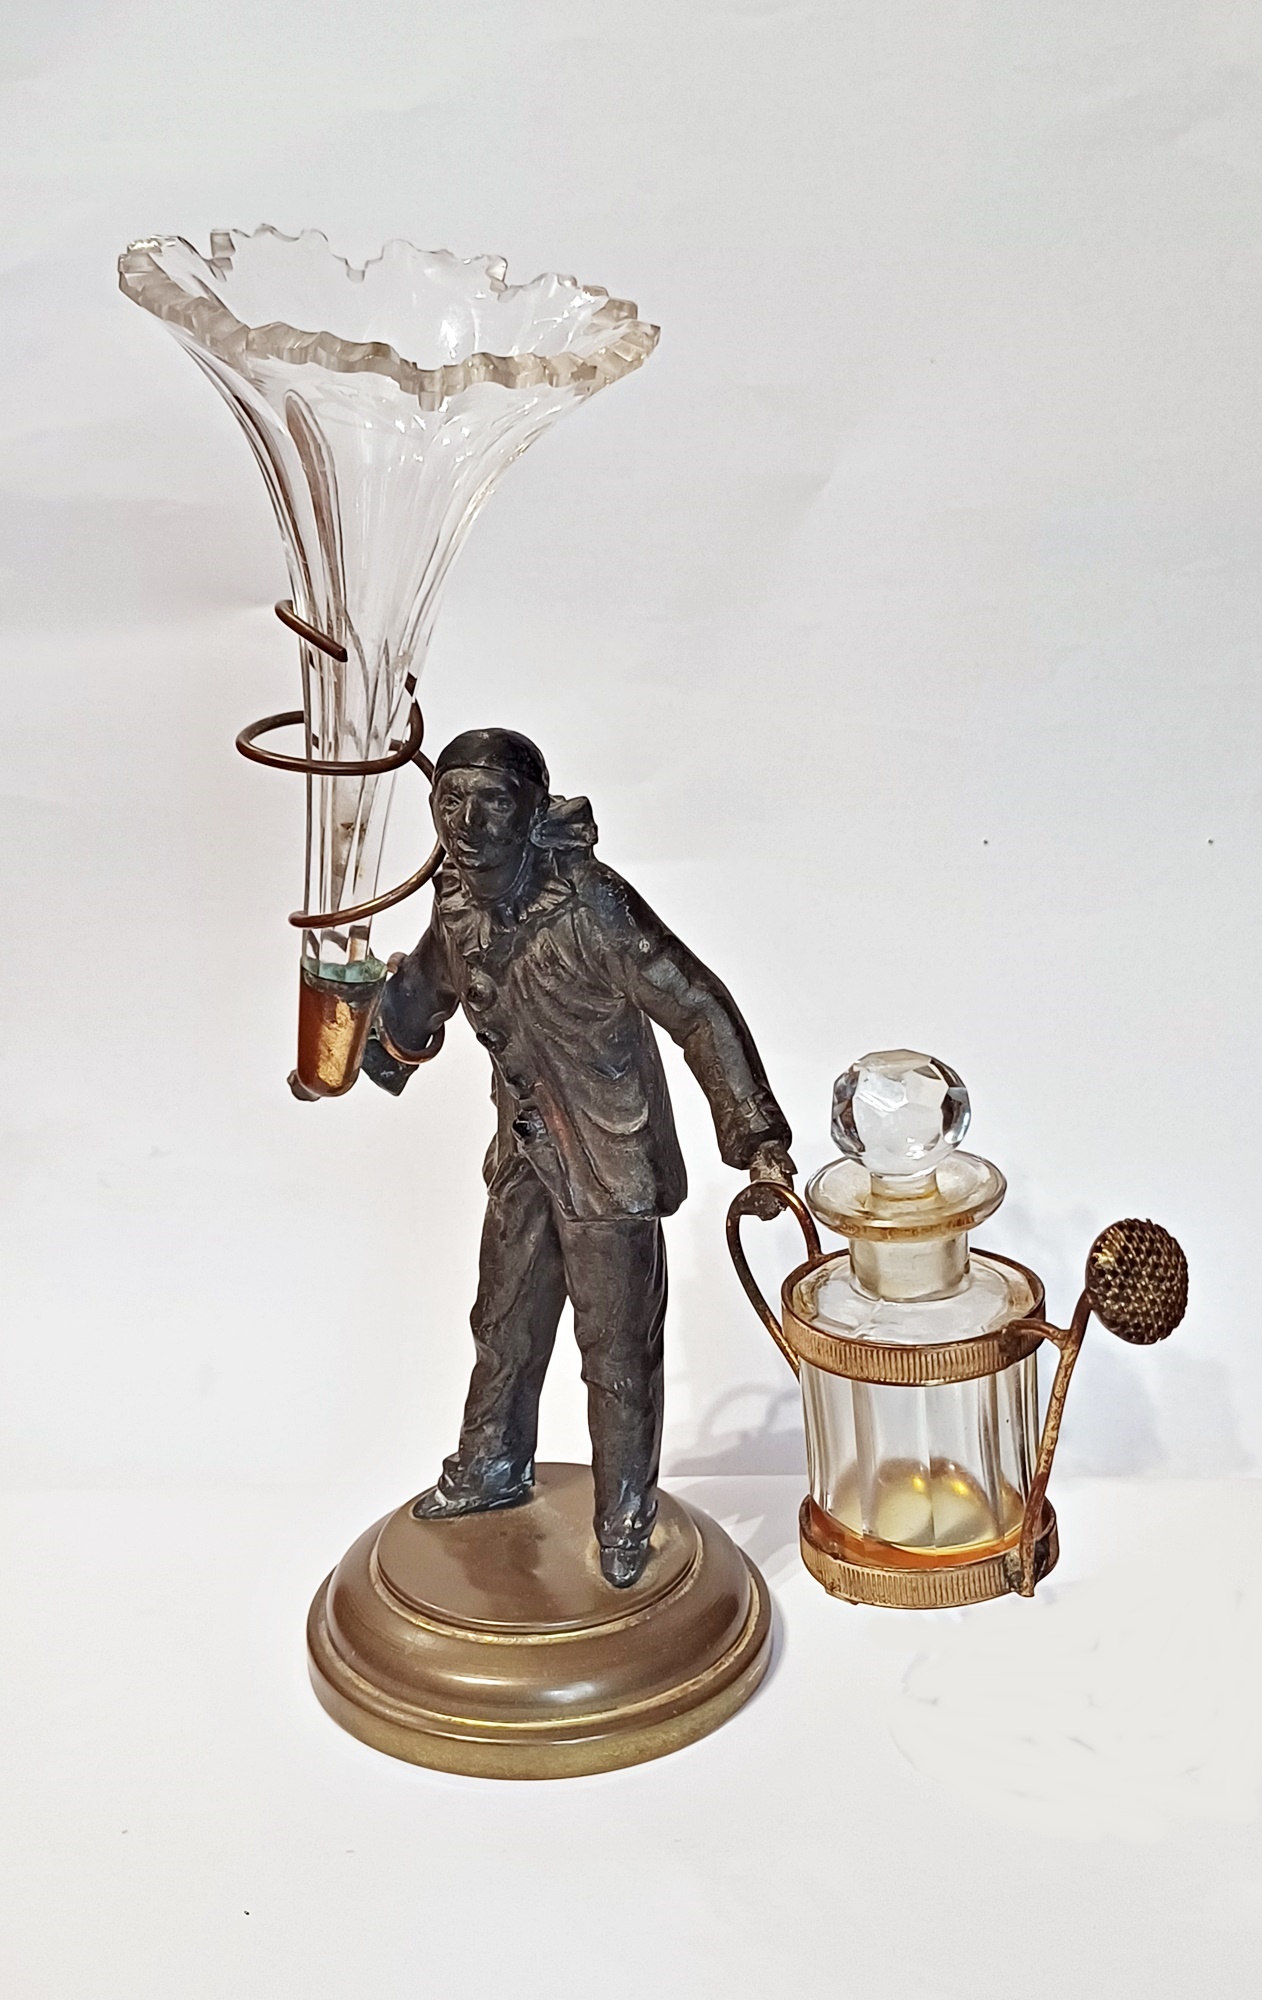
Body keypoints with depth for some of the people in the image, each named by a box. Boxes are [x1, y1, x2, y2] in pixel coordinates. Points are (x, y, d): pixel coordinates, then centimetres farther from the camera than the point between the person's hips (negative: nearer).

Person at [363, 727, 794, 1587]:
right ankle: (493, 1467, 46)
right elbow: (432, 976, 18)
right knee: (505, 1322, 23)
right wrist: (394, 1047, 34)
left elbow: (699, 1009, -25)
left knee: (618, 1351, 6)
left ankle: (625, 1519, 26)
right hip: (525, 1157, 7)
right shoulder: (460, 901, -6)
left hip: (608, 1168, -7)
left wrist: (755, 1136, -28)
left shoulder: (588, 907, -28)